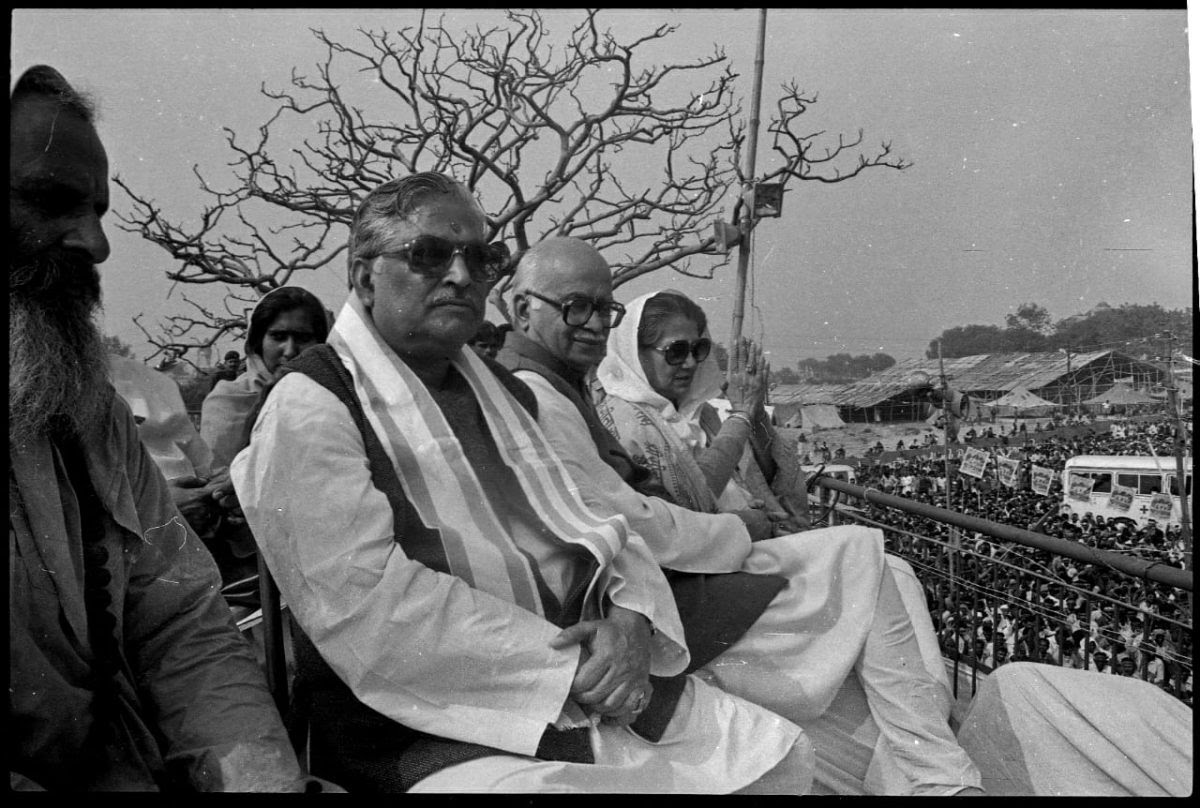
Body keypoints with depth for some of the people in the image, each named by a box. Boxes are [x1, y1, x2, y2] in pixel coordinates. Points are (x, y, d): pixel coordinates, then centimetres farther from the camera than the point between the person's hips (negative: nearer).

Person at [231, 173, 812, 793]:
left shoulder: (499, 389, 16)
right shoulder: (310, 408, -8)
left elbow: (584, 524, 13)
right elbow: (369, 605, -19)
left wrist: (631, 619, -8)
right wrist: (565, 664, -18)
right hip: (440, 732, -7)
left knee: (782, 754, 4)